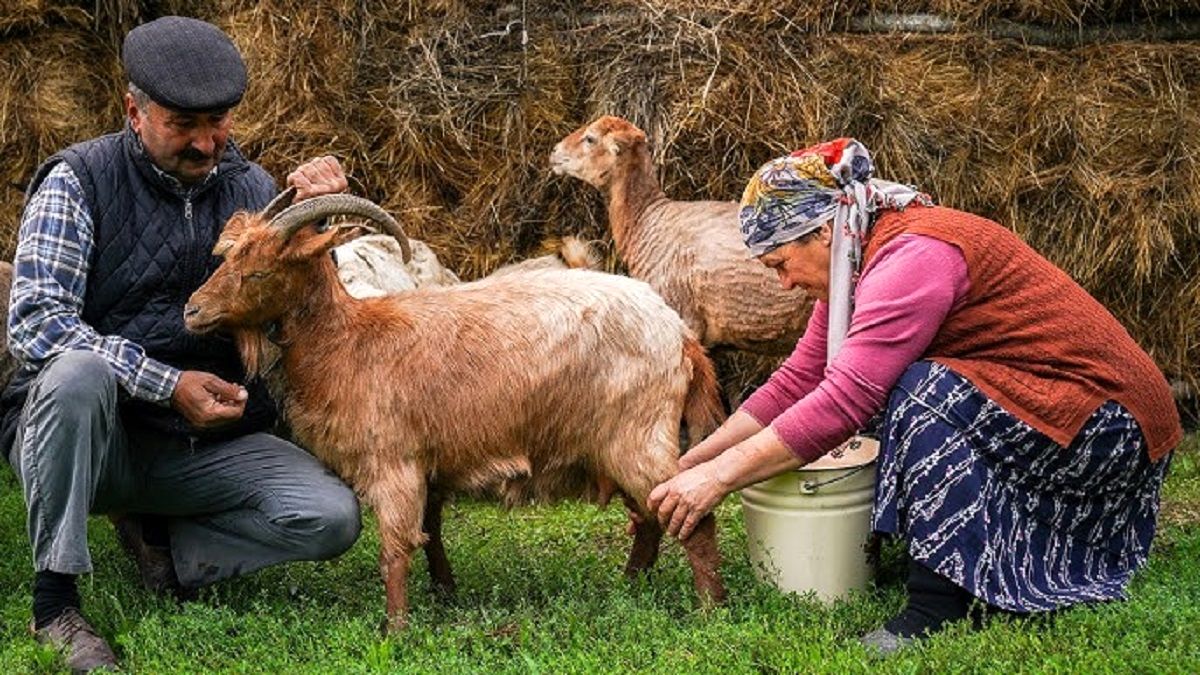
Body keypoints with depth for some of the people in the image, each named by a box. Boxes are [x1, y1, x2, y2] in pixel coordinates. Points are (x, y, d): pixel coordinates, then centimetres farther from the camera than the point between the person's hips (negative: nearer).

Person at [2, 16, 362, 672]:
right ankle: (53, 600, -23)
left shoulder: (250, 188, 6)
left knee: (332, 517, -18)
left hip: (207, 443, 4)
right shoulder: (80, 180, -7)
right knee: (78, 371, -37)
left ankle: (159, 543, 4)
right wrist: (167, 385, -26)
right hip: (85, 438, -3)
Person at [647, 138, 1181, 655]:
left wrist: (720, 476, -27)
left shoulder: (915, 256, -23)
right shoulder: (856, 265, 6)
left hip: (1107, 425, -10)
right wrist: (691, 462, 0)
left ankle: (939, 606, -22)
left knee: (926, 395, -27)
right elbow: (795, 384, 6)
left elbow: (843, 401, -30)